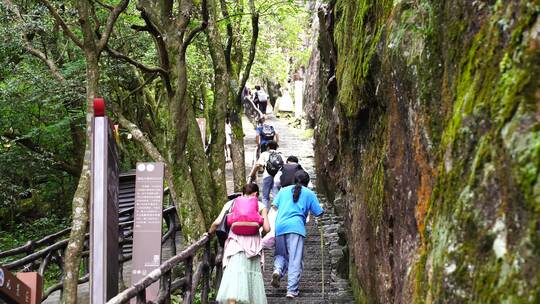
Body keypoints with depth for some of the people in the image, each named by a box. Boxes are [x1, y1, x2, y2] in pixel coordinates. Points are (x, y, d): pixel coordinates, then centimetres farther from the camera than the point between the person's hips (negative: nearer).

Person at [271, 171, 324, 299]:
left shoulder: (283, 190, 19)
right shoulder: (309, 193, 12)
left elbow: (274, 206, 11)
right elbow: (318, 213, 12)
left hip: (279, 226, 3)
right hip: (296, 226, -3)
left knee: (281, 254, 19)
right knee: (295, 260, -2)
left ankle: (278, 269, -13)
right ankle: (292, 290, -7)